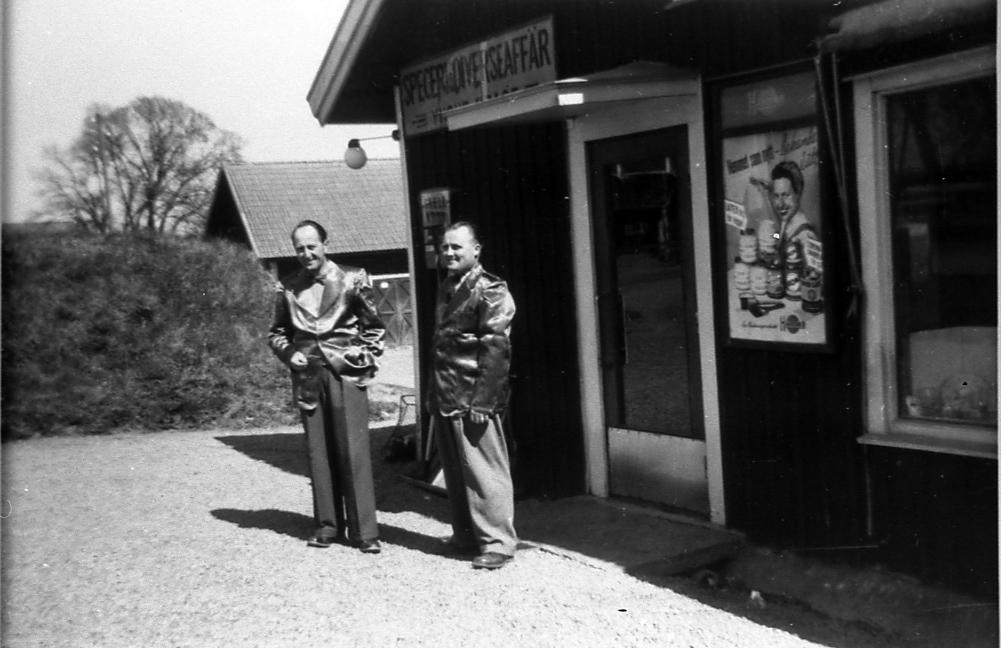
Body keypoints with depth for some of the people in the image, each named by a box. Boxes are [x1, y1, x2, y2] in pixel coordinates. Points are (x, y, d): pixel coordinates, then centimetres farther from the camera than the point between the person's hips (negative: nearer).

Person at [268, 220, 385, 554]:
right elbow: (277, 332, 18)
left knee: (354, 452, -4)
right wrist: (289, 353, 0)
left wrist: (365, 358, -6)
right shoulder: (288, 287, 7)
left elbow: (375, 326, 6)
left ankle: (364, 530, 2)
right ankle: (328, 525, 17)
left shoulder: (351, 280, 0)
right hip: (308, 376, 3)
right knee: (318, 452, 6)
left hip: (345, 374, -3)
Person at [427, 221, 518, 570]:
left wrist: (483, 401, -20)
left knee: (484, 472, -4)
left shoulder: (491, 291, -9)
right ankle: (466, 534, 27)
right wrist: (433, 394, 17)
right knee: (455, 471, 15)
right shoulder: (446, 289, 17)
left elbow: (496, 350, -16)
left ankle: (497, 542, 4)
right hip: (445, 399, 8)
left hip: (473, 401, -8)